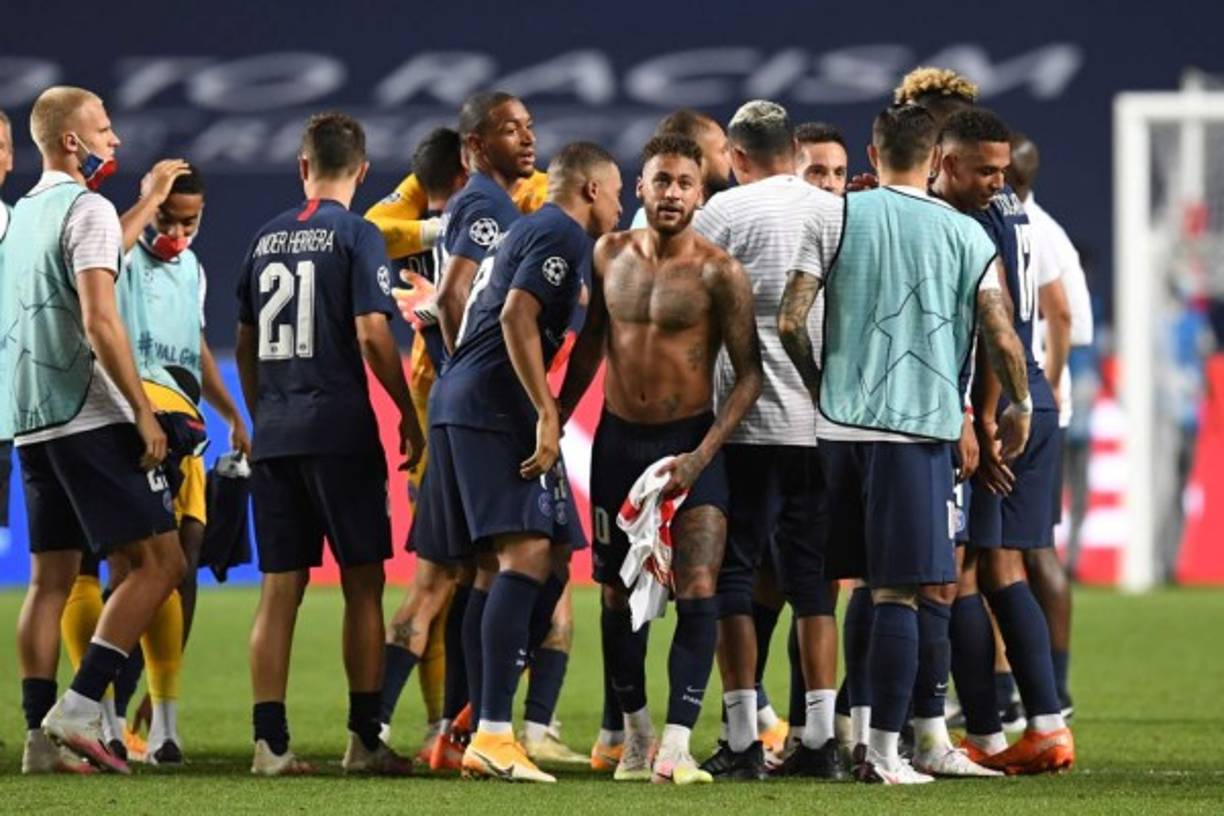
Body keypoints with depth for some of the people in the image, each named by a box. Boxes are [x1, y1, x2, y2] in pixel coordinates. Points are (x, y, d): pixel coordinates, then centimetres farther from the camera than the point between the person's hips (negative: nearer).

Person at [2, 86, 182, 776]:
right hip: (89, 416, -9)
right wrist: (144, 412, -16)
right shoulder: (88, 210, -9)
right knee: (159, 563, -5)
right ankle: (80, 708, -15)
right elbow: (99, 320, -18)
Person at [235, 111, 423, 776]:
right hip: (339, 430, -5)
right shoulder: (356, 235, -5)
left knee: (279, 588, 5)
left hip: (273, 433, 5)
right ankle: (364, 739, 0)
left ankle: (270, 742, 1)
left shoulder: (266, 239, 12)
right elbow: (371, 334, -13)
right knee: (362, 583, 2)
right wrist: (409, 416, -4)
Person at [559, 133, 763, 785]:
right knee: (618, 596, 10)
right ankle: (635, 735, 25)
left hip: (691, 439, -4)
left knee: (697, 595, -13)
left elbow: (749, 375, -11)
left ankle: (676, 747, -16)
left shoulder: (717, 272, -11)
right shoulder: (610, 255, 3)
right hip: (618, 439, 4)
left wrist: (701, 456, -19)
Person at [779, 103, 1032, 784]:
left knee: (858, 582, 13)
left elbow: (791, 321, -2)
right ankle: (884, 752, -5)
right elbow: (1002, 338, -2)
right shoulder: (966, 234, 1)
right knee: (897, 592, -2)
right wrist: (1020, 407, 16)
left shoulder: (834, 218, 3)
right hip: (921, 424, -2)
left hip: (839, 424, 2)